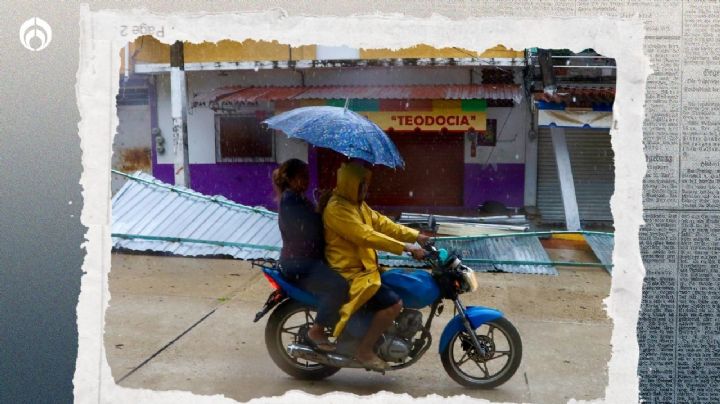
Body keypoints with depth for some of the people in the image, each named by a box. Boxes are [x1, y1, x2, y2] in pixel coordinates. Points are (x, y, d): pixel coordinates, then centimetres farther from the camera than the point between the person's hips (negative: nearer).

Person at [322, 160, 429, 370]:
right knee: (393, 303, -23)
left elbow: (381, 223, 11)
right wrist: (405, 247, -28)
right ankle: (364, 350, -9)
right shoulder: (337, 209, -20)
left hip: (364, 268, 11)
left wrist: (415, 236, 1)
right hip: (350, 274, -11)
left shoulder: (358, 204, 14)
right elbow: (366, 236, -27)